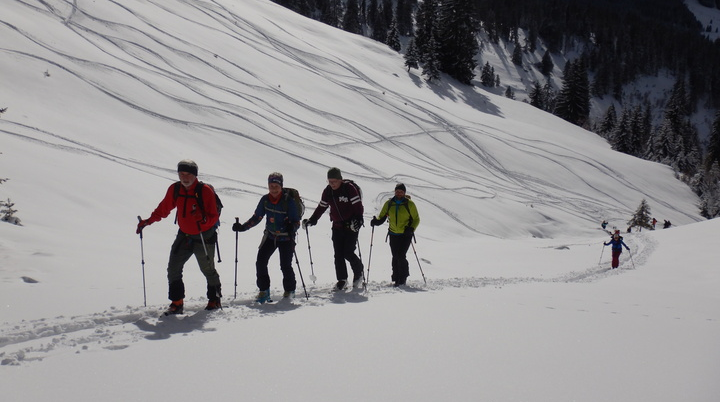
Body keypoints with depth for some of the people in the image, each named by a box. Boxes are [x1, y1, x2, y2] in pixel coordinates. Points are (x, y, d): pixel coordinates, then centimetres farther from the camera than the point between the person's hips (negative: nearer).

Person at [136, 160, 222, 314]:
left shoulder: (205, 191, -19)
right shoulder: (174, 189, -5)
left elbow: (214, 217, -19)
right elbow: (164, 209, 10)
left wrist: (203, 219, -39)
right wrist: (148, 221, 6)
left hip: (204, 237, -4)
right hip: (184, 236, 4)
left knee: (208, 269, 10)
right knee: (173, 268, -4)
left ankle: (215, 299, 31)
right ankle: (176, 303, 3)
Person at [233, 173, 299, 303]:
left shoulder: (288, 201, -16)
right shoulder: (265, 200, -5)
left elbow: (296, 221, -14)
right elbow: (256, 217, 5)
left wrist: (292, 227, -36)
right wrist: (242, 227, -4)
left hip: (286, 238, -4)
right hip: (270, 236, 4)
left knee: (285, 266, -8)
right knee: (260, 262, -8)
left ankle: (290, 290, 18)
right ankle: (264, 290, 8)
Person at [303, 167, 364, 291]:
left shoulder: (350, 188, -13)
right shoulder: (328, 191, 4)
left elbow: (358, 205, -15)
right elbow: (321, 207, 14)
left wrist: (358, 220, -28)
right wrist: (311, 220, 8)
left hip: (351, 226, -5)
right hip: (337, 227, 5)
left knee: (348, 253, -9)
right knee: (338, 255, 1)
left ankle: (359, 271, 18)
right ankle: (342, 280, 10)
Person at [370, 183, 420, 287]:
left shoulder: (409, 204, -2)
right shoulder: (389, 204, 5)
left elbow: (416, 219, 2)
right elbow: (382, 216, 11)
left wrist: (411, 229, -15)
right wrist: (376, 221, -12)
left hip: (406, 235, -3)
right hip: (393, 234, 3)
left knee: (401, 256, -13)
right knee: (395, 257, 4)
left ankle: (402, 279, -2)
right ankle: (396, 278, 13)